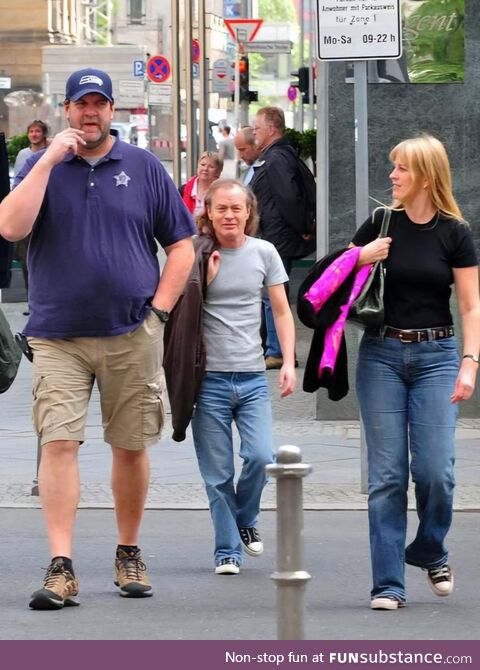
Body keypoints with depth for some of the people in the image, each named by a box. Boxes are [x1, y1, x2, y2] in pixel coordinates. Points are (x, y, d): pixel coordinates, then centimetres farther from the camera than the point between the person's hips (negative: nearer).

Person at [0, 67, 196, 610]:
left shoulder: (144, 168, 7)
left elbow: (181, 245, 9)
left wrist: (159, 307, -1)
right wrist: (49, 160, -13)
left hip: (132, 336, 1)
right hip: (58, 336, -1)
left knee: (131, 446, 7)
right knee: (58, 443, -11)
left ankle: (129, 554, 23)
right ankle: (61, 568, -12)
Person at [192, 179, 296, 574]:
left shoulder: (264, 253, 5)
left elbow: (282, 312, 10)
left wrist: (289, 362, -1)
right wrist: (205, 279, -10)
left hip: (253, 377, 1)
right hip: (209, 378, -1)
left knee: (261, 457, -14)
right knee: (218, 474, -1)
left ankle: (245, 519, 14)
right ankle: (228, 549, 10)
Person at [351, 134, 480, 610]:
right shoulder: (380, 225, 3)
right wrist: (360, 259, -9)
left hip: (435, 356, -1)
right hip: (382, 353, 1)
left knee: (435, 470, -9)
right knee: (387, 475, -2)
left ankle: (430, 553, 20)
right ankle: (387, 585, 2)